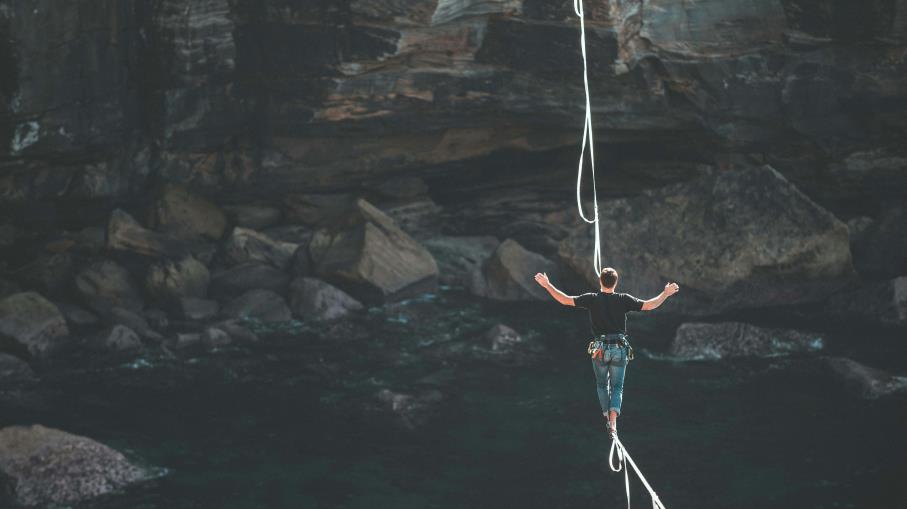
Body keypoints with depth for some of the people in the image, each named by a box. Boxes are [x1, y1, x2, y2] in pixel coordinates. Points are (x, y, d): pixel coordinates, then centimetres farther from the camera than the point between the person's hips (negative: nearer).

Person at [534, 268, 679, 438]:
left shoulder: (592, 299, -5)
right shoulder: (624, 299, -4)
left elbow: (565, 300, -6)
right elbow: (649, 305, -2)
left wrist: (547, 285, 3)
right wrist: (666, 294, 13)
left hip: (599, 349, 0)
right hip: (620, 348, 0)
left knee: (602, 385, 20)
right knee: (617, 387, 6)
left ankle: (607, 419, 21)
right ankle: (613, 423, -11)